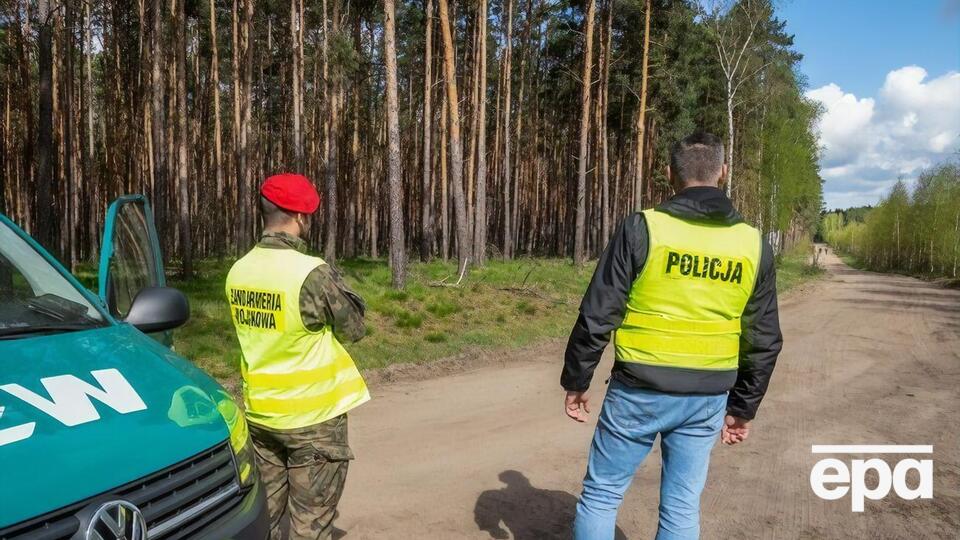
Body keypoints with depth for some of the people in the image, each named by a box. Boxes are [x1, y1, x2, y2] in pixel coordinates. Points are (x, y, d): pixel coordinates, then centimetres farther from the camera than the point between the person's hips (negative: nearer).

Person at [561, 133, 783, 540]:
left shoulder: (642, 228, -11)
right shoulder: (753, 244, 2)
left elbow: (598, 316, -11)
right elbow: (764, 340, 6)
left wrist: (575, 380, 1)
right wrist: (743, 407, 17)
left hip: (639, 392, -3)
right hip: (706, 399, 4)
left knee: (600, 495, 12)